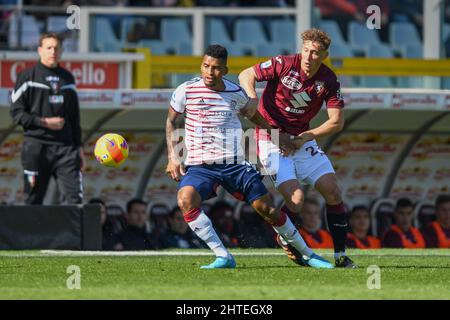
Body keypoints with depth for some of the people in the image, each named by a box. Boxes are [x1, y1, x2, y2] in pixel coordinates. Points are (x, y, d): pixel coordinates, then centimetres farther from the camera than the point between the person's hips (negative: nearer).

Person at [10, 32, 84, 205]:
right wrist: (43, 122, -13)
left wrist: (79, 147, 16)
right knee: (34, 200, 1)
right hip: (36, 146, -3)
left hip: (65, 146, 3)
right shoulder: (27, 77, 2)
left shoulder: (67, 78, 16)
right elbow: (16, 113, -2)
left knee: (74, 197, -9)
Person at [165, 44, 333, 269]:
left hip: (234, 164, 2)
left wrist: (277, 135, 23)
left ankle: (305, 254, 23)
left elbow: (253, 115, 23)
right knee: (185, 200, -31)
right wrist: (172, 157, 0)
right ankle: (223, 257, -26)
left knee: (268, 210, 2)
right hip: (199, 166, -2)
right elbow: (171, 121, 9)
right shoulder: (187, 91, -5)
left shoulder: (236, 93, 2)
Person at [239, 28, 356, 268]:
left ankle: (340, 255, 10)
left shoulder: (328, 81, -6)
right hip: (272, 141, -4)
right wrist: (251, 98, -25)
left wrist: (306, 137, -14)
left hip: (302, 139, 4)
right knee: (295, 199, -19)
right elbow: (246, 75, -5)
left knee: (333, 192, -3)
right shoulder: (283, 65, -15)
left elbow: (337, 122, -3)